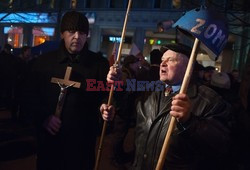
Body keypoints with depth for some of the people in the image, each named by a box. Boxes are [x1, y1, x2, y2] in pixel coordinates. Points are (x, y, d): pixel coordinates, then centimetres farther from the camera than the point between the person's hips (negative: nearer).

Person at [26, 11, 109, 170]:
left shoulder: (99, 63, 1)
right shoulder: (44, 61, 4)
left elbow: (106, 96, -4)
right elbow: (33, 95, 6)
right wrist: (44, 117, -8)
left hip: (83, 139, -1)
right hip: (50, 138, 1)